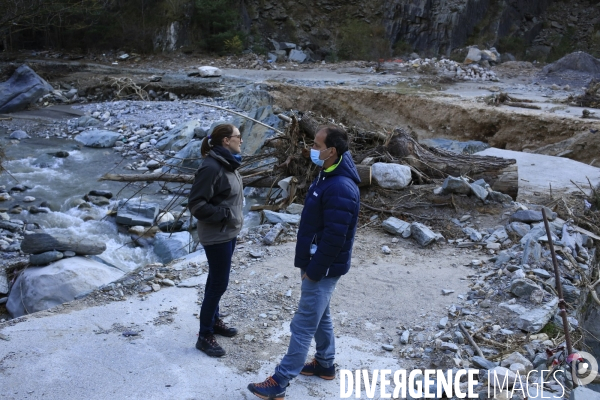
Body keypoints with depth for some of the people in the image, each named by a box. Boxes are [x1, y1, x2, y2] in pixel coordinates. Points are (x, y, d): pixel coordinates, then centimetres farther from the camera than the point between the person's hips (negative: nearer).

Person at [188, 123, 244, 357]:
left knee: (216, 280, 21)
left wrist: (233, 216, 6)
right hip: (217, 235, -9)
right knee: (219, 283, -1)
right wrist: (225, 215, -20)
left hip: (228, 233, 9)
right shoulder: (211, 167, -23)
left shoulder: (227, 164, 6)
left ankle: (214, 321, 37)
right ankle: (205, 336, 11)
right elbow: (196, 204, -23)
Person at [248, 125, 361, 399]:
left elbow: (334, 238, -27)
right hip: (316, 264, 10)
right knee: (320, 317, 23)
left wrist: (313, 271, -18)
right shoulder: (327, 176, 6)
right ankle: (325, 364, 40)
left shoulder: (340, 189, -28)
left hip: (323, 270, -10)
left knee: (303, 326, 0)